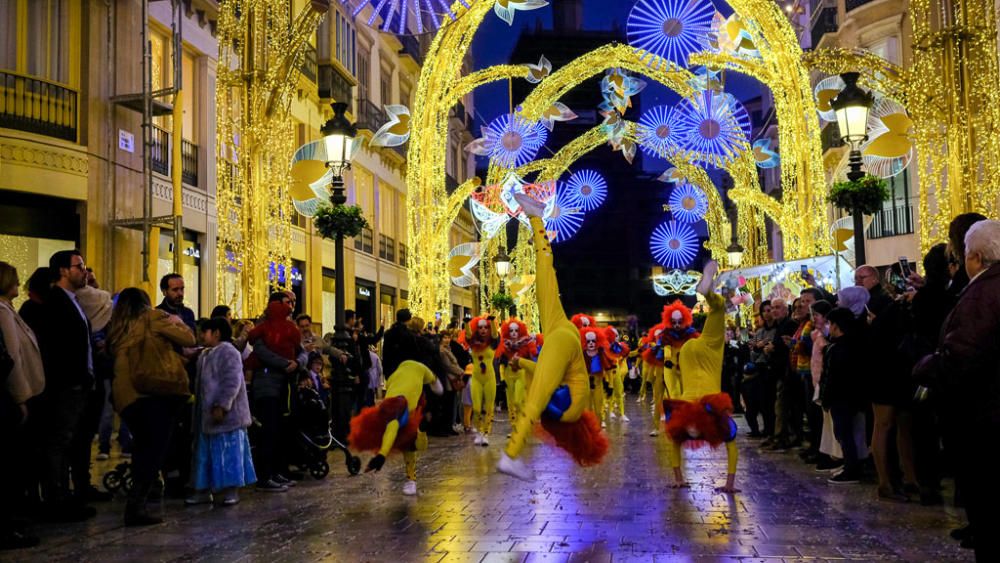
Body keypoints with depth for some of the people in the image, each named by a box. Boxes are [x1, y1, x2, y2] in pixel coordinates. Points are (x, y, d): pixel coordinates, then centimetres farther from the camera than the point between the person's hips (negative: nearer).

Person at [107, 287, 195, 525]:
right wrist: (177, 322, 21)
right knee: (155, 451, -2)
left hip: (128, 396, 5)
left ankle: (136, 502, 29)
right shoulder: (154, 318, 1)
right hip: (159, 391, -5)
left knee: (142, 449, 20)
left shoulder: (117, 329, 15)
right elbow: (189, 339, 0)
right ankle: (136, 506, -12)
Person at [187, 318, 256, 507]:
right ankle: (204, 490, 19)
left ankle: (231, 490, 3)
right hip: (208, 416, 9)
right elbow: (202, 385, 25)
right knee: (207, 453, 12)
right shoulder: (205, 356, 18)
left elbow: (232, 382, -21)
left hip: (226, 415, -9)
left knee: (228, 452, -4)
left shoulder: (228, 352, -12)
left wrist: (221, 406, -24)